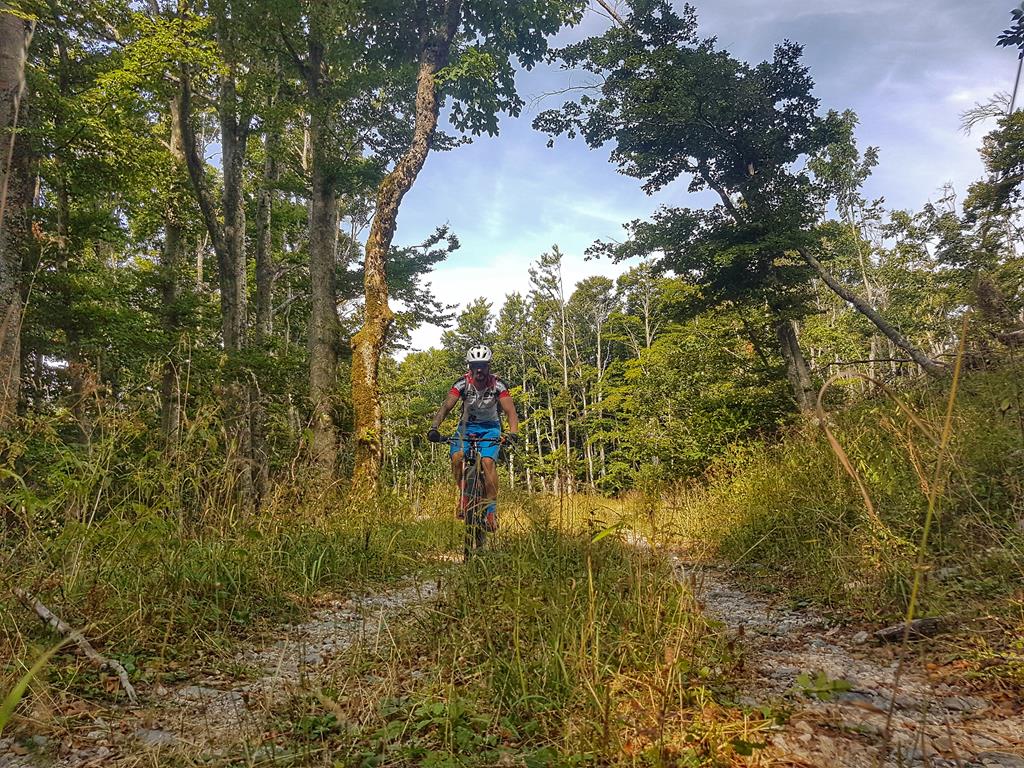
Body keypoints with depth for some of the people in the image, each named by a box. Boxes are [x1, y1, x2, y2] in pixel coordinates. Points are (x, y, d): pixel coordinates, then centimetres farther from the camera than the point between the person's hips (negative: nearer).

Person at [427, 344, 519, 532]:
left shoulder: (497, 385, -18)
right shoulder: (462, 383, -15)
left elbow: (510, 411, -21)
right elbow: (446, 407, -21)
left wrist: (513, 433, -40)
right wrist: (434, 428, -37)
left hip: (490, 427, -1)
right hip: (467, 426, 1)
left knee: (488, 462, -26)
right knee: (457, 458, -25)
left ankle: (492, 509, -13)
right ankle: (465, 493, 1)